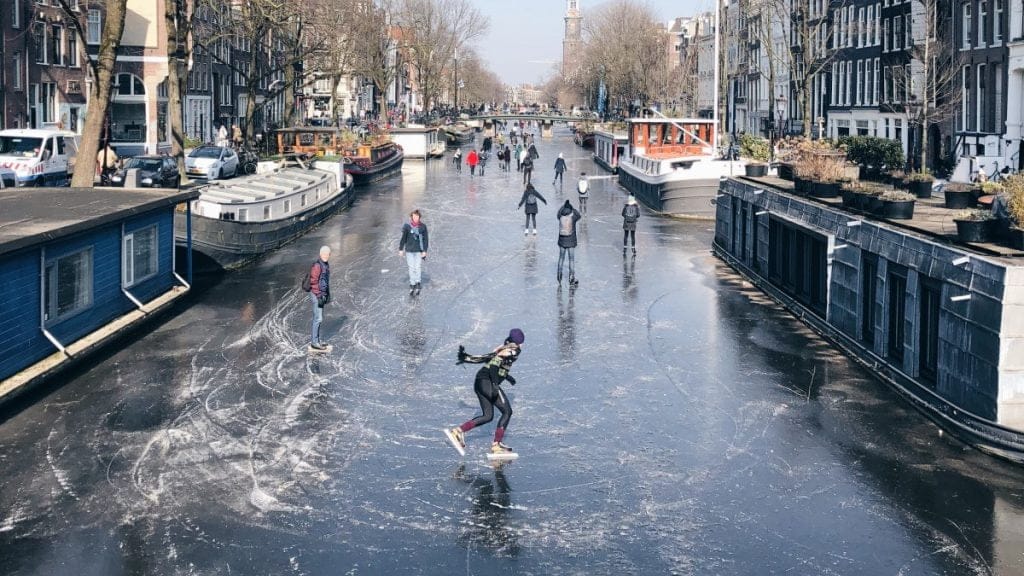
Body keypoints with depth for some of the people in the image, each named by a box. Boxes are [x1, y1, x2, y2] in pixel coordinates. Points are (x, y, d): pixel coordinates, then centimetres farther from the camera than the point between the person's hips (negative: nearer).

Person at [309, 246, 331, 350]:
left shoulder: (326, 265, 9)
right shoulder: (317, 265, -20)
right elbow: (313, 282, -22)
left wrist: (328, 294, 20)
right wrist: (319, 296, -23)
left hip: (322, 294, 9)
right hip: (317, 295, -9)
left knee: (318, 318, 15)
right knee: (318, 319, -6)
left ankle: (314, 339, 23)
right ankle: (314, 343, -1)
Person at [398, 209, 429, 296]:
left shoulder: (423, 226, -2)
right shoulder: (407, 226, -4)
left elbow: (425, 239, 2)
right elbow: (403, 238, 3)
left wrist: (424, 251, -3)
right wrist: (401, 249, 5)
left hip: (419, 251, 0)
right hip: (409, 250, 0)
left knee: (417, 268, -5)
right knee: (411, 268, 3)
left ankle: (417, 284, 1)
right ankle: (412, 285, 10)